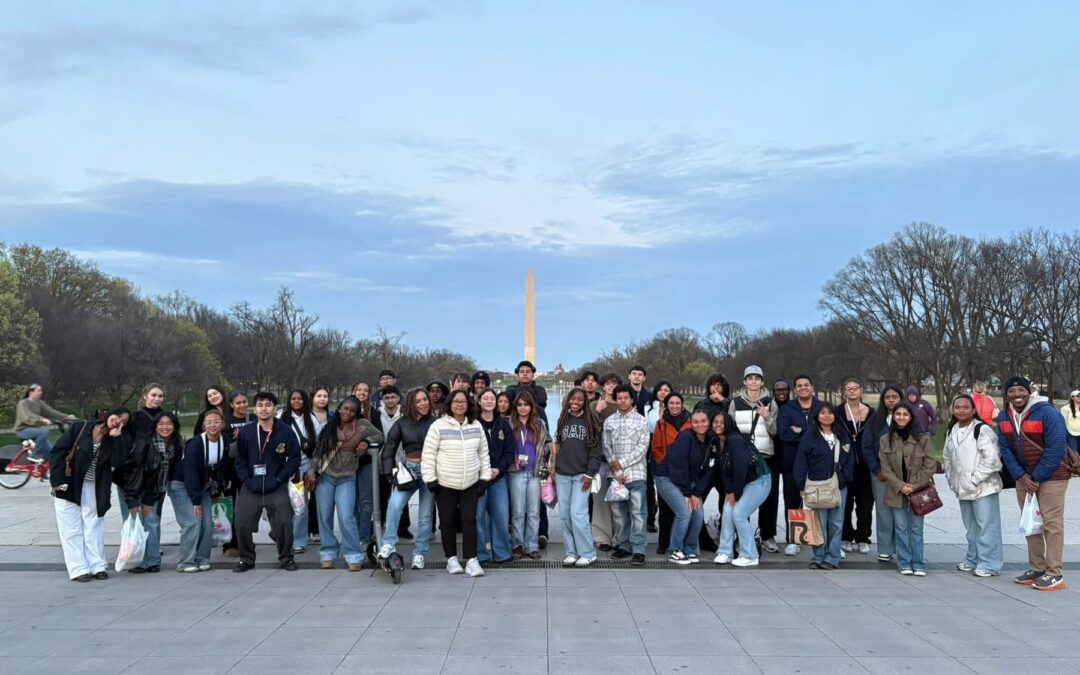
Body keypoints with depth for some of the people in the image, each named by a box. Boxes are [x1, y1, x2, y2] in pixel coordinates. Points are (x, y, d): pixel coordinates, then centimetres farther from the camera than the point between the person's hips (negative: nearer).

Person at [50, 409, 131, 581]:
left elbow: (119, 460, -18)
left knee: (94, 527, 8)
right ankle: (78, 569, 5)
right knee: (72, 528, 1)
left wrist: (117, 437, -19)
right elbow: (58, 452, -8)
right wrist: (58, 480, -15)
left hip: (94, 491, 3)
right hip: (68, 487, -3)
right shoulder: (79, 428, -7)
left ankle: (97, 566, 15)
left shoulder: (117, 441, 0)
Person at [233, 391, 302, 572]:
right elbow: (240, 459, 8)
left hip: (277, 488, -2)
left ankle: (286, 557, 15)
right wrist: (247, 480, -4)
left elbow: (294, 458, -3)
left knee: (284, 522, -8)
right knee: (241, 523, -3)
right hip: (251, 488, 2)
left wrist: (279, 479, -8)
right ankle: (246, 558, 20)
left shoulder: (286, 431, -5)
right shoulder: (245, 432, 1)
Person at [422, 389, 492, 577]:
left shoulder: (476, 426, 4)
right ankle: (451, 559, 20)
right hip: (445, 484, -2)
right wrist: (430, 479, -9)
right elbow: (428, 454, -6)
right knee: (447, 522, 7)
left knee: (470, 520, 0)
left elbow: (483, 453, 9)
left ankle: (471, 560, 4)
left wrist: (485, 477, 5)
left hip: (471, 484, 2)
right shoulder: (438, 426, -8)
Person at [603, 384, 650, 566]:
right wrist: (616, 471, -5)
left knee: (637, 511, -6)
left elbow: (643, 446, -4)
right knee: (619, 512, 8)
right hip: (616, 474, 3)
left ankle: (638, 549, -4)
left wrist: (622, 463, -9)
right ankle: (624, 545, 19)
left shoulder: (640, 420, 3)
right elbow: (607, 448, 6)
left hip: (635, 473, -3)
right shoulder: (609, 422, 11)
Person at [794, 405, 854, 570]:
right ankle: (818, 558, 7)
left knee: (836, 524, 4)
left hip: (839, 486, 3)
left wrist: (844, 478, -3)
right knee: (819, 524, -1)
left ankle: (832, 558, 11)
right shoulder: (809, 436, -1)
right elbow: (801, 461, -2)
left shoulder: (842, 436, 10)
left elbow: (849, 459, 10)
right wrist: (802, 484, -7)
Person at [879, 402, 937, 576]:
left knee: (916, 528, 2)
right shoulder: (886, 440, 3)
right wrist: (900, 486, -10)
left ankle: (918, 564, 9)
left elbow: (930, 465, -3)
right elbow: (885, 467, 1)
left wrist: (915, 486, -8)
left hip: (918, 491, -1)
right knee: (901, 528, 4)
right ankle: (904, 563, 11)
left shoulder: (923, 438, -2)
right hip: (897, 492, 2)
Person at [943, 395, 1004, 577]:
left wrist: (974, 479, -17)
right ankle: (973, 560, 28)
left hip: (983, 488, -8)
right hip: (963, 489, 8)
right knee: (971, 527, 18)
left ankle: (989, 564, 2)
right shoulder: (951, 431, 12)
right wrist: (952, 480, 10)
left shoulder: (982, 430, -13)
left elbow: (992, 459, -19)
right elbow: (948, 458, 21)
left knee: (986, 526, -6)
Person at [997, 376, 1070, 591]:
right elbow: (1005, 449, 1)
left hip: (1051, 476, -6)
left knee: (1052, 524, -7)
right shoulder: (1004, 417, 2)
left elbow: (1055, 449, -18)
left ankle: (1054, 575, -4)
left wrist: (1037, 477, -15)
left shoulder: (1047, 413, -16)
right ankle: (1036, 568, 22)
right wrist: (1021, 476, -10)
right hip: (1023, 477, 6)